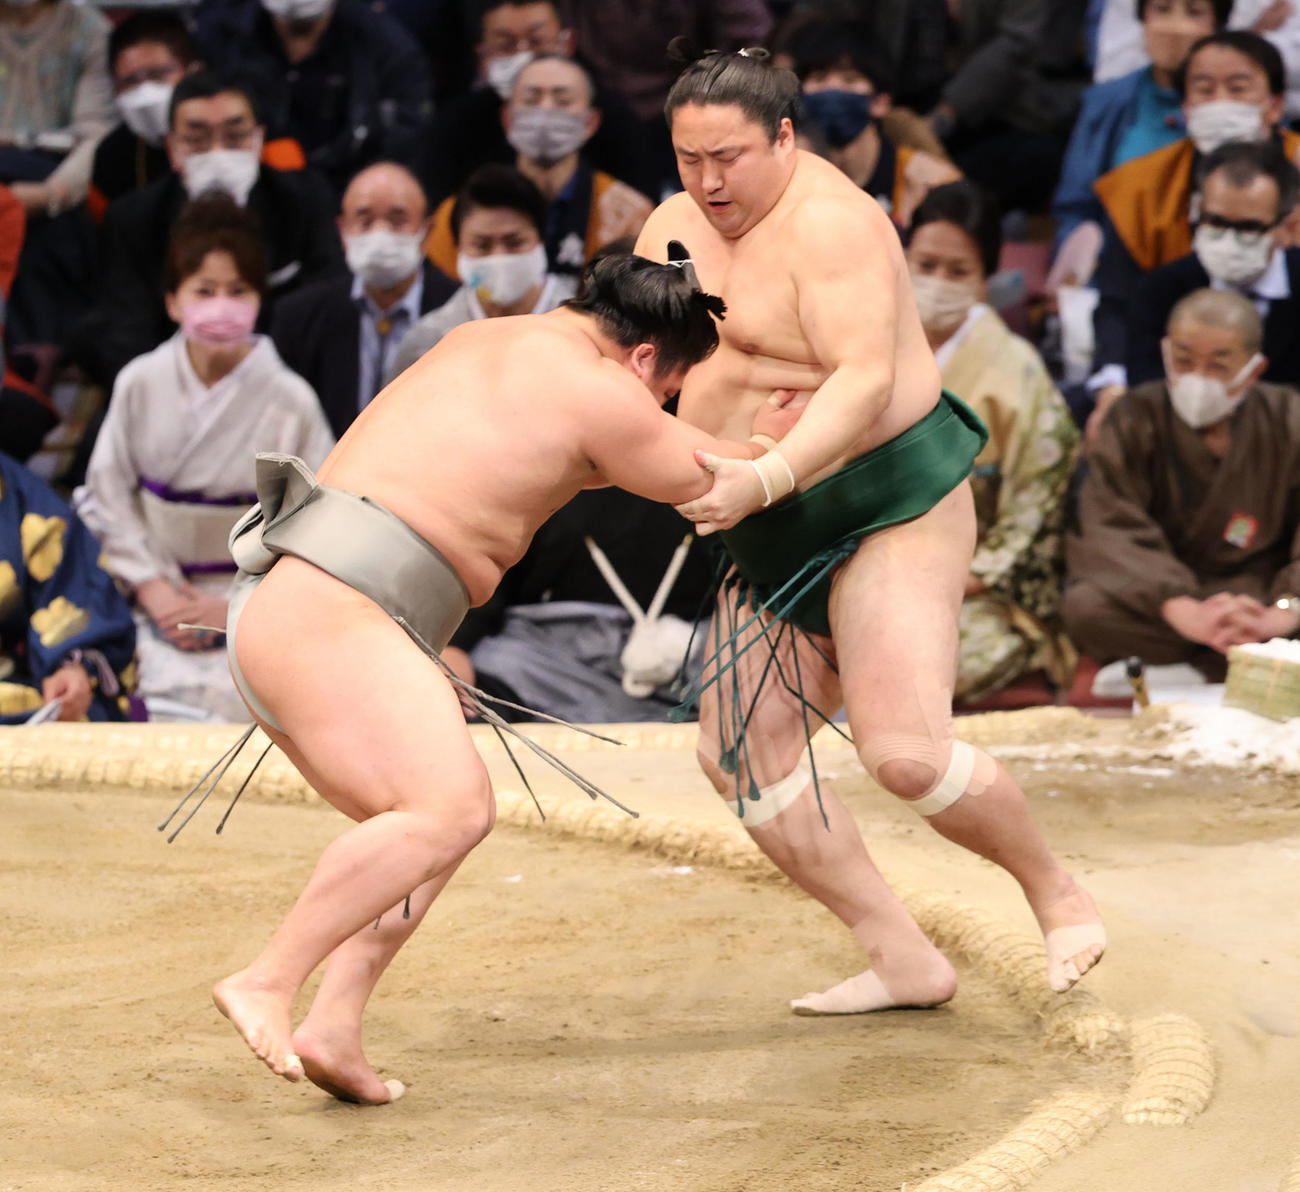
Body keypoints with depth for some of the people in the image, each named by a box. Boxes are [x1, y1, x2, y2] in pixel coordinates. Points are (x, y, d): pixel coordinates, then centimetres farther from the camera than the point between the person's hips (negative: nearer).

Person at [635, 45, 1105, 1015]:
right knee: (740, 750, 0)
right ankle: (905, 961, 4)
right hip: (783, 537, 9)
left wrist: (762, 483, -39)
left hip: (896, 502, -9)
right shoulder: (675, 228, 9)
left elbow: (866, 383, -28)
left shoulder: (829, 222, -18)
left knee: (905, 752, -20)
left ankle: (1058, 896, 5)